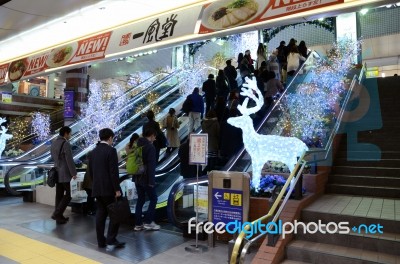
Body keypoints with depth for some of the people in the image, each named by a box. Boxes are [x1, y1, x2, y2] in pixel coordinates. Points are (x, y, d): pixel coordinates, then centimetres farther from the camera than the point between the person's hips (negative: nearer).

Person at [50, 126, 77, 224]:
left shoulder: (54, 143, 8)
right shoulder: (66, 144, -18)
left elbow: (53, 157, 17)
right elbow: (69, 160, -19)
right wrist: (74, 173, -13)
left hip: (57, 172, 9)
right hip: (64, 173, -9)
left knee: (59, 195, 12)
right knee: (67, 195, 0)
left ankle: (59, 216, 18)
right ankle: (56, 214, -4)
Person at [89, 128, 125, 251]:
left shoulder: (93, 152, 11)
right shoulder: (111, 151, -13)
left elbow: (90, 171, 15)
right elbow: (114, 172, -18)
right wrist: (117, 189, -15)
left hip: (97, 188, 7)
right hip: (109, 189, -7)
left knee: (100, 214, 12)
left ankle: (101, 241, 17)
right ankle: (111, 241, -3)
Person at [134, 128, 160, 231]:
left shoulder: (137, 145, 9)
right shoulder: (150, 147, -15)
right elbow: (151, 165, -19)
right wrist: (151, 181, -17)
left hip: (138, 178, 8)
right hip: (146, 179, -8)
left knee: (140, 200, 13)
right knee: (153, 199, 6)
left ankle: (138, 224, 16)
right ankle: (148, 222, 5)